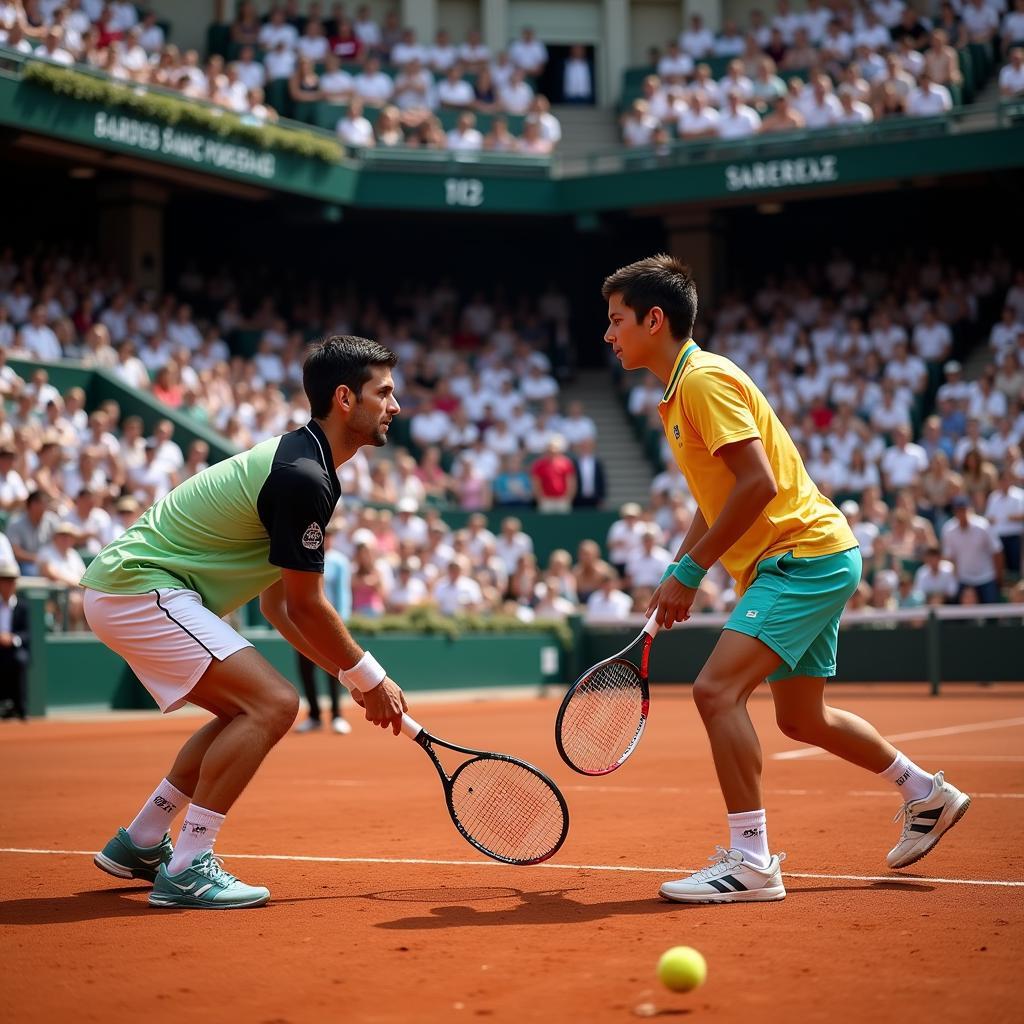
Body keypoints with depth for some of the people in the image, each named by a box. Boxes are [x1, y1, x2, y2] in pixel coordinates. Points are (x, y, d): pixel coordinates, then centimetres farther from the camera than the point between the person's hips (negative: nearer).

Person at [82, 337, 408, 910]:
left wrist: (353, 678, 12)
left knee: (248, 712, 18)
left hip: (128, 586, 11)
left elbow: (279, 605, 17)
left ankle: (138, 845, 24)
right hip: (140, 588, -11)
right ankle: (185, 870, -13)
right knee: (273, 705, -17)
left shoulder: (298, 462, 14)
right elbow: (307, 607, -13)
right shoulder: (303, 477, -20)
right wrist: (370, 679, 0)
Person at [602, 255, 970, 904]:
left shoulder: (705, 378, -15)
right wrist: (679, 573, 15)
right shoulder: (680, 392, 15)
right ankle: (929, 795, 38)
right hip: (807, 561, 11)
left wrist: (691, 570, -20)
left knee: (716, 688, -22)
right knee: (802, 718, 20)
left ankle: (751, 861, -19)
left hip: (805, 554, -11)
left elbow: (758, 482, -24)